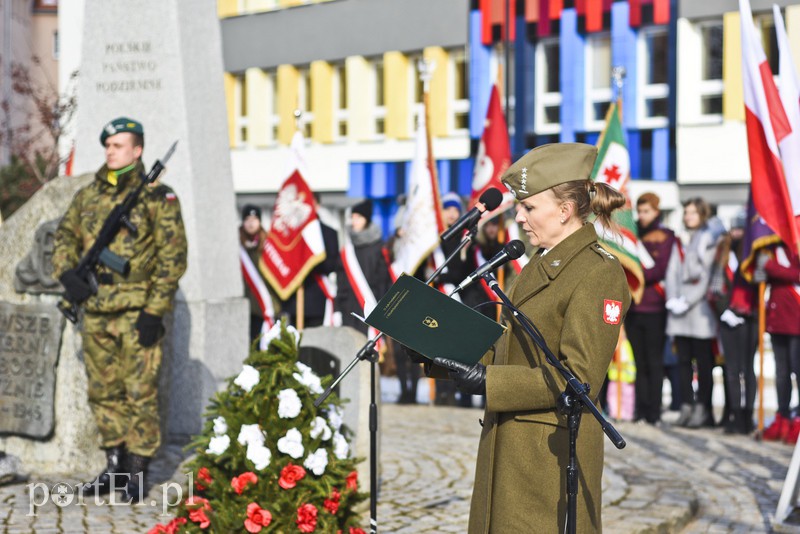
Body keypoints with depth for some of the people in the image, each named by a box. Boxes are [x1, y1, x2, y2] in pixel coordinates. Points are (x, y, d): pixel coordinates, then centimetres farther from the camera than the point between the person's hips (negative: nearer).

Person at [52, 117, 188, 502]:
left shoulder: (157, 197, -3)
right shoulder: (87, 196, 13)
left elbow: (172, 255, -7)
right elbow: (65, 236, 18)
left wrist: (154, 310, -13)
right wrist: (67, 272, -4)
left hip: (137, 312, -6)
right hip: (96, 311, 6)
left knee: (140, 393, -4)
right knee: (103, 391, 11)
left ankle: (137, 472, 5)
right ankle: (114, 465, 23)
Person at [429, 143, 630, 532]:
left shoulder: (600, 274, -15)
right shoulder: (540, 265, 13)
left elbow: (579, 377, -21)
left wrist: (487, 382, -25)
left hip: (554, 452, -8)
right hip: (507, 446, 9)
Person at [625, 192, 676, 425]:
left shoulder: (666, 237, 3)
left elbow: (662, 268, -8)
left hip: (654, 307, -4)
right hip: (633, 307, 4)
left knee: (654, 361, -3)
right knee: (640, 361, 5)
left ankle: (654, 411, -2)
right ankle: (641, 408, 8)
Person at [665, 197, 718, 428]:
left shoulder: (708, 239, -2)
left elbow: (708, 276, -7)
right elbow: (672, 272, 14)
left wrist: (687, 302, -10)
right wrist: (673, 300, -1)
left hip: (700, 308, -6)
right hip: (679, 311, 6)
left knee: (703, 361, -3)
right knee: (683, 360, 5)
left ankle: (703, 408, 0)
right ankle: (687, 406, 8)